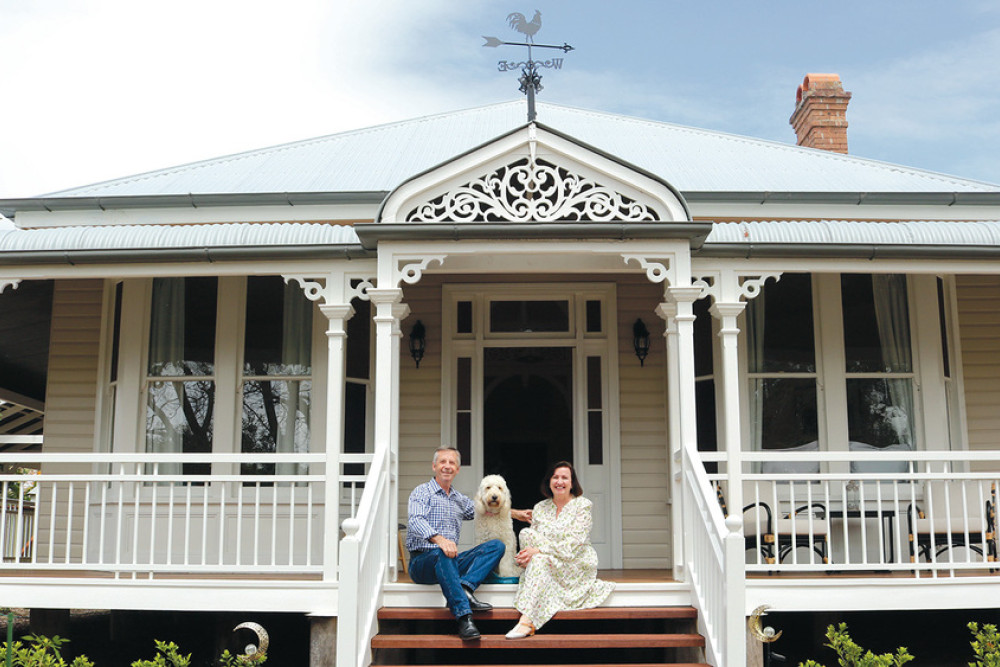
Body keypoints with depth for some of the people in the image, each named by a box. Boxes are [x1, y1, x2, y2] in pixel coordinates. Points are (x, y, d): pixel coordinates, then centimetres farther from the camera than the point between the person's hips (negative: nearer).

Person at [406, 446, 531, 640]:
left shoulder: (460, 499, 23)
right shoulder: (422, 492, 3)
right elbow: (416, 521, -16)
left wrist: (514, 513, 38)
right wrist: (439, 539, -35)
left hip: (452, 562, 6)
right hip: (423, 560, -6)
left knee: (497, 545, -10)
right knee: (442, 554, -40)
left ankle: (465, 588, -32)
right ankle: (464, 617, -48)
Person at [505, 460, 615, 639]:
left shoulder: (582, 505, -3)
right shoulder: (540, 508, 12)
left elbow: (575, 544, -15)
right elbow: (532, 539, 6)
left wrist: (539, 550, -24)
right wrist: (524, 556, -20)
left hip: (578, 564, -4)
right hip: (547, 565, 4)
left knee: (540, 559, -34)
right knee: (526, 532, -20)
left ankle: (526, 622, -44)